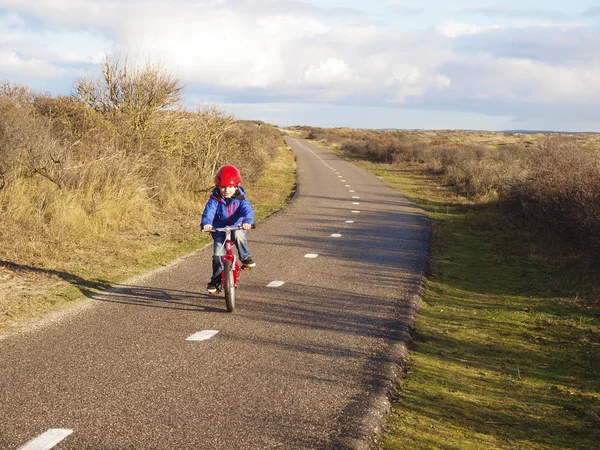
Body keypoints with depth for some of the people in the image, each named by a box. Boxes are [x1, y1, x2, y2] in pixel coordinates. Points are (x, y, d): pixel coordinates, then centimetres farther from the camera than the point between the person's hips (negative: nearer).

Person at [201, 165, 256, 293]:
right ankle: (215, 281, 4)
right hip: (219, 232, 1)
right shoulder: (215, 200, -7)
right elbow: (209, 211, -23)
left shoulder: (240, 199, -6)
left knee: (239, 235, -35)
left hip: (236, 228, -1)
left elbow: (247, 210, -23)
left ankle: (245, 258, -11)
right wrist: (206, 223, -45)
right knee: (218, 255, -11)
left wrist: (247, 221, -46)